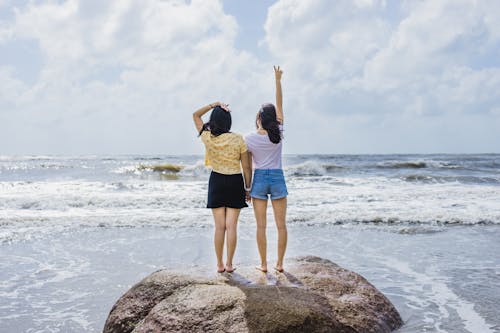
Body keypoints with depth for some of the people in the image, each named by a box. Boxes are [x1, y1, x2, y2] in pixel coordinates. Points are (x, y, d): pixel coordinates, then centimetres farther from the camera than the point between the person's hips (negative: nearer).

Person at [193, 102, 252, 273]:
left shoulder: (207, 137, -7)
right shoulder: (238, 139, -10)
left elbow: (196, 115, 10)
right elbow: (246, 167, -5)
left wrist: (213, 105, 2)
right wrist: (248, 189, 6)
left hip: (216, 181, 1)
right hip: (235, 182, -1)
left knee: (220, 226, 7)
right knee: (231, 226, 3)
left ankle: (220, 264, 10)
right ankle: (229, 264, 6)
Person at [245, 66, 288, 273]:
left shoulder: (249, 139, -6)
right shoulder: (278, 134, -4)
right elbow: (279, 104, 3)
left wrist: (248, 187, 10)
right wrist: (278, 80, 5)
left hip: (259, 179, -1)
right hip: (277, 179, 1)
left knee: (261, 225, 5)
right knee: (281, 224, 7)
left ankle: (263, 264, 8)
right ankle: (279, 263, 9)